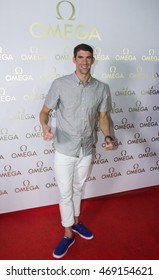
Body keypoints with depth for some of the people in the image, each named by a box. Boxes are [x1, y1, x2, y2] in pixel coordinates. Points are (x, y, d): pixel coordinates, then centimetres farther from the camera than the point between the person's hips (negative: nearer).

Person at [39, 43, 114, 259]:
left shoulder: (102, 88, -2)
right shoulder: (60, 84, -10)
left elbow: (103, 116, 6)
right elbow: (45, 111, -6)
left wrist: (108, 136, -12)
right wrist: (45, 126, -29)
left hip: (87, 150, 3)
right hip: (64, 150, -2)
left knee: (78, 189, 21)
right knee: (66, 193, 7)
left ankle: (76, 222, 44)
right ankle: (68, 234, 26)